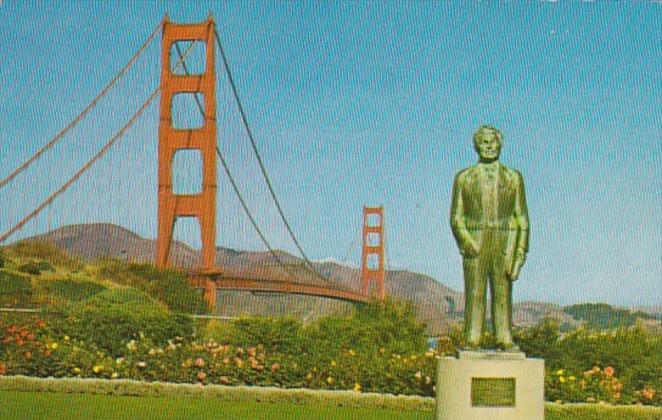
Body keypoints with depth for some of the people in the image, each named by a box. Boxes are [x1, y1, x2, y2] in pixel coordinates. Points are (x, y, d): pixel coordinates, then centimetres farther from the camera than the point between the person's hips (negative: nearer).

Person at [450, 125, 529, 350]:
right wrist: (465, 241, -10)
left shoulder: (514, 178, 12)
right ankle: (472, 341, -3)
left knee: (503, 294, -1)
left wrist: (521, 250, 0)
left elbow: (522, 217, 9)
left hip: (504, 242, 1)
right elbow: (456, 217, 7)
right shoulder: (464, 178, 11)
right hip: (474, 242, 0)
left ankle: (505, 340, 1)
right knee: (474, 294, -4)